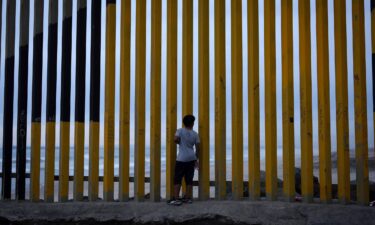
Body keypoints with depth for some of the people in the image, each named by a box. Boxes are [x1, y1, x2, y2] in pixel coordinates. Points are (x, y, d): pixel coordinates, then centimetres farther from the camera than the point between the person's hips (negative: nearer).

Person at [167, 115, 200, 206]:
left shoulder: (180, 131, -5)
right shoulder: (195, 134, 5)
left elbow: (175, 139, -21)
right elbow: (198, 148, 5)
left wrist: (179, 142, 3)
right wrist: (197, 159, 17)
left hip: (181, 159, -4)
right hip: (191, 159, 4)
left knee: (177, 179, -1)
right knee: (189, 179, 9)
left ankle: (176, 199, -6)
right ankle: (188, 198, 14)